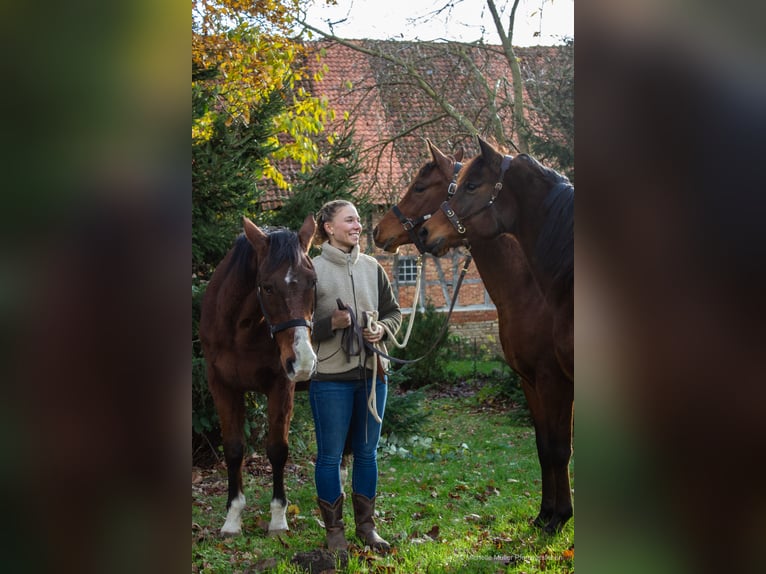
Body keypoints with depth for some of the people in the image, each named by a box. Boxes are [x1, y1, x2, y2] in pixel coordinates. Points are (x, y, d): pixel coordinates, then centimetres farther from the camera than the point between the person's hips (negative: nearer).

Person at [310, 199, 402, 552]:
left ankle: (366, 526, 25)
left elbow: (394, 311, 16)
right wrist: (332, 323, -21)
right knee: (330, 455, 2)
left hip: (372, 372, 5)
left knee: (367, 452, 13)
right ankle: (334, 529, 15)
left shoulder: (371, 267, 8)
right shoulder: (313, 269, -7)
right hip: (331, 377, -5)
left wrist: (382, 329, -5)